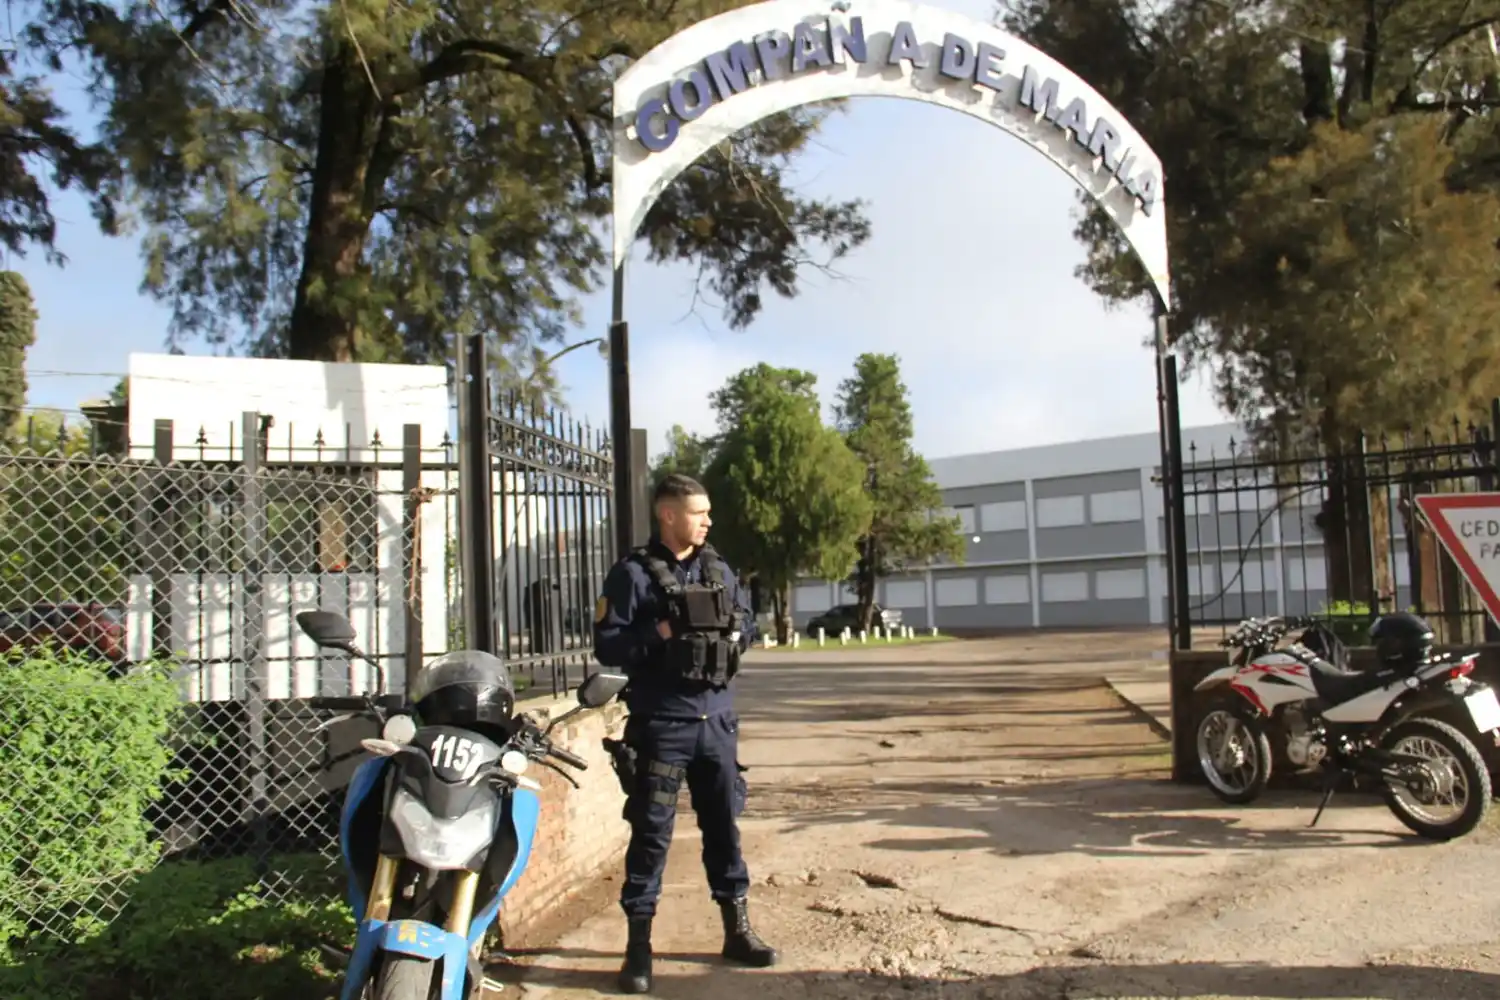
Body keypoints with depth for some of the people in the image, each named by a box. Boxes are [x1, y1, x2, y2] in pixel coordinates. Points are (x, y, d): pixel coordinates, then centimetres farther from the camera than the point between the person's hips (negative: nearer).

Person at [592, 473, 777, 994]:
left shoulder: (717, 568, 10)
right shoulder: (633, 574, -8)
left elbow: (747, 622, 19)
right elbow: (607, 646, -12)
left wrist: (734, 635, -1)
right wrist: (662, 632, -21)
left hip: (717, 720, 6)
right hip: (661, 724, -5)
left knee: (724, 824, 14)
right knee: (651, 833, 1)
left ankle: (737, 930, 27)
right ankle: (639, 944, 11)